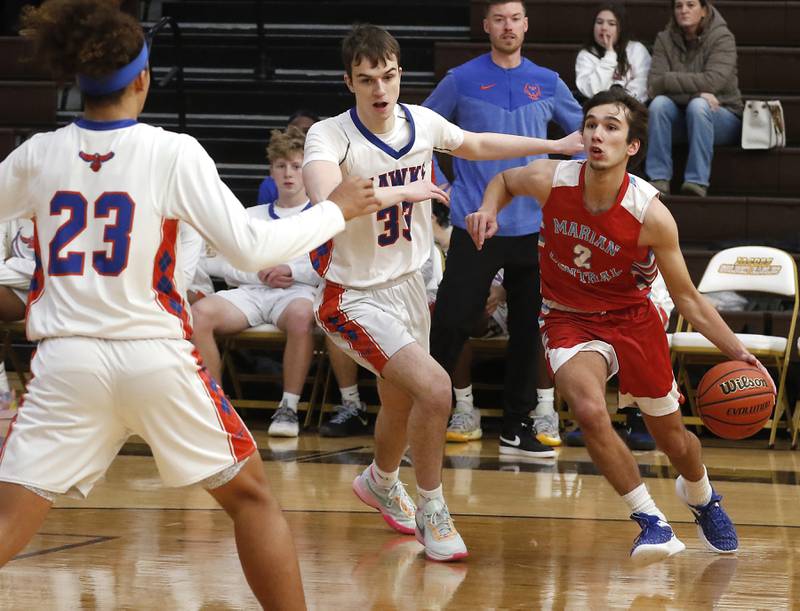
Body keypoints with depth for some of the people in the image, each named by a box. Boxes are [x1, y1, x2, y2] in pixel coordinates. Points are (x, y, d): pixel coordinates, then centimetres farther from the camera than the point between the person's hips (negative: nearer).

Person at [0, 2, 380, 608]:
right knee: (251, 495, 17)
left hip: (66, 362, 2)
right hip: (157, 356, -2)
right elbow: (250, 246, -9)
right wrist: (336, 211, 5)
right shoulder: (173, 153, -7)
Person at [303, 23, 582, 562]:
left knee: (402, 403, 25)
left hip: (409, 284, 7)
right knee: (435, 388, -23)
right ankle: (431, 512, -2)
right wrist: (403, 193, -38)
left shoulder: (421, 123, -5)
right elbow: (326, 200, -44)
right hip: (357, 298, -7)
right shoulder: (329, 136, -24)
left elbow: (475, 144, 16)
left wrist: (555, 146, 18)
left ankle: (381, 482, 56)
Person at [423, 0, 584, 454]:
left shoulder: (548, 85, 7)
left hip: (531, 226, 3)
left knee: (528, 330, 5)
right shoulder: (462, 81, 0)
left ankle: (518, 425, 14)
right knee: (452, 324, -8)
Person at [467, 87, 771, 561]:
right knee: (590, 412, -28)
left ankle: (702, 498, 49)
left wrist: (737, 352, -21)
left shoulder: (651, 215, -24)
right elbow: (505, 180, 7)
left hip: (632, 318, 0)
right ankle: (651, 521, -10)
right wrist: (489, 210, -15)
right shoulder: (551, 180, -20)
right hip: (569, 318, 0)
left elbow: (687, 297, -13)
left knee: (674, 439, 12)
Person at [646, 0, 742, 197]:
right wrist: (695, 91, -25)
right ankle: (658, 179, -29)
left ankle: (698, 181, -36)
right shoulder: (665, 40, -1)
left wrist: (668, 80, -20)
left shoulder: (722, 37, -10)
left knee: (698, 106, -34)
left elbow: (713, 81, -24)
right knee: (659, 103, -27)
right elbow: (654, 86, -12)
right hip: (681, 117, 3)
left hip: (722, 117, -3)